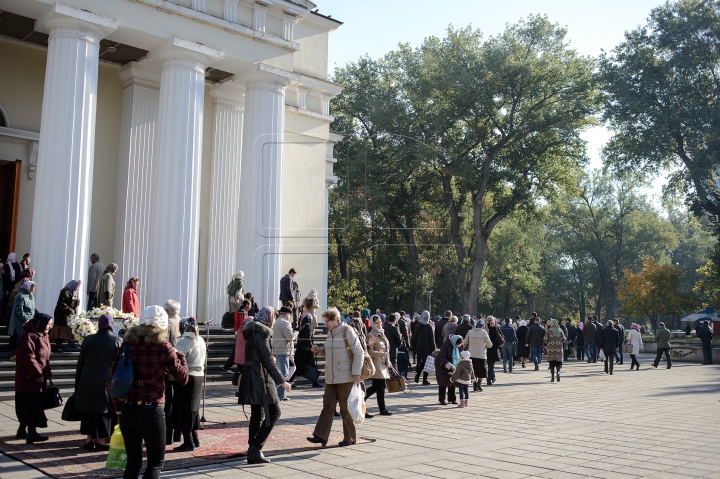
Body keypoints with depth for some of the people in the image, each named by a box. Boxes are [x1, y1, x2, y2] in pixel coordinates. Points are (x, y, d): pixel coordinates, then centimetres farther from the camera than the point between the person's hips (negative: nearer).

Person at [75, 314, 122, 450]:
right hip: (108, 383, -2)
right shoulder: (118, 341, -4)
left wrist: (77, 383, 13)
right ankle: (102, 441, 6)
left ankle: (90, 440, 15)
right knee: (105, 412, 5)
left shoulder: (88, 340, 1)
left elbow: (80, 363, 5)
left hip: (88, 383, 2)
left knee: (90, 411, 11)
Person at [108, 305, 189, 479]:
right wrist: (180, 355, 16)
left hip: (127, 409, 4)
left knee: (133, 461, 16)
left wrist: (118, 407, 11)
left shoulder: (128, 343, 4)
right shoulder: (163, 346, -7)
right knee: (155, 462, 9)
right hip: (151, 411, -4)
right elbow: (182, 378, 0)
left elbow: (112, 379, 4)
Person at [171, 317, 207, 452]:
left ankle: (188, 442, 2)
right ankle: (195, 438, 27)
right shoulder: (200, 340, 10)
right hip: (198, 376, 9)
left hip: (187, 377, -9)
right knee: (192, 408, 19)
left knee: (184, 409, -1)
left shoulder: (185, 341, -17)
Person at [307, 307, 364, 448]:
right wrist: (318, 351, 3)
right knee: (328, 406, 2)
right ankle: (321, 436, 1)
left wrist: (356, 374, -18)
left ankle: (350, 438, 13)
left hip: (345, 378, -7)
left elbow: (359, 353, -13)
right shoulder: (330, 332, 12)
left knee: (345, 408, 1)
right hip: (331, 377, 7)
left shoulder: (347, 331, -11)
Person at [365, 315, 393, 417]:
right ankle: (382, 409, 6)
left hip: (383, 364, 9)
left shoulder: (382, 333, 16)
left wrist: (388, 361, 21)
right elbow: (369, 351, -18)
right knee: (380, 386, -3)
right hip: (376, 364, -9)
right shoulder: (371, 335, -11)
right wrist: (382, 354, -24)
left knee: (376, 386, 11)